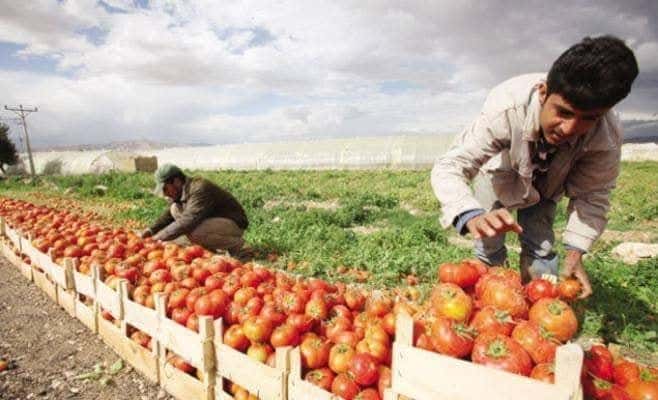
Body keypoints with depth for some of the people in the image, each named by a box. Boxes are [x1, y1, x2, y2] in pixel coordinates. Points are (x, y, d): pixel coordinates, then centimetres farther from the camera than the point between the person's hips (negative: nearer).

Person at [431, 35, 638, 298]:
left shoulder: (607, 136, -32)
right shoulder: (506, 108, -43)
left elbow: (592, 196, -16)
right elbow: (448, 168, -45)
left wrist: (575, 252, -27)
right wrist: (472, 217, -63)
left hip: (545, 185, 2)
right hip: (498, 173, -2)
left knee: (541, 248, -4)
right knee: (489, 248, -6)